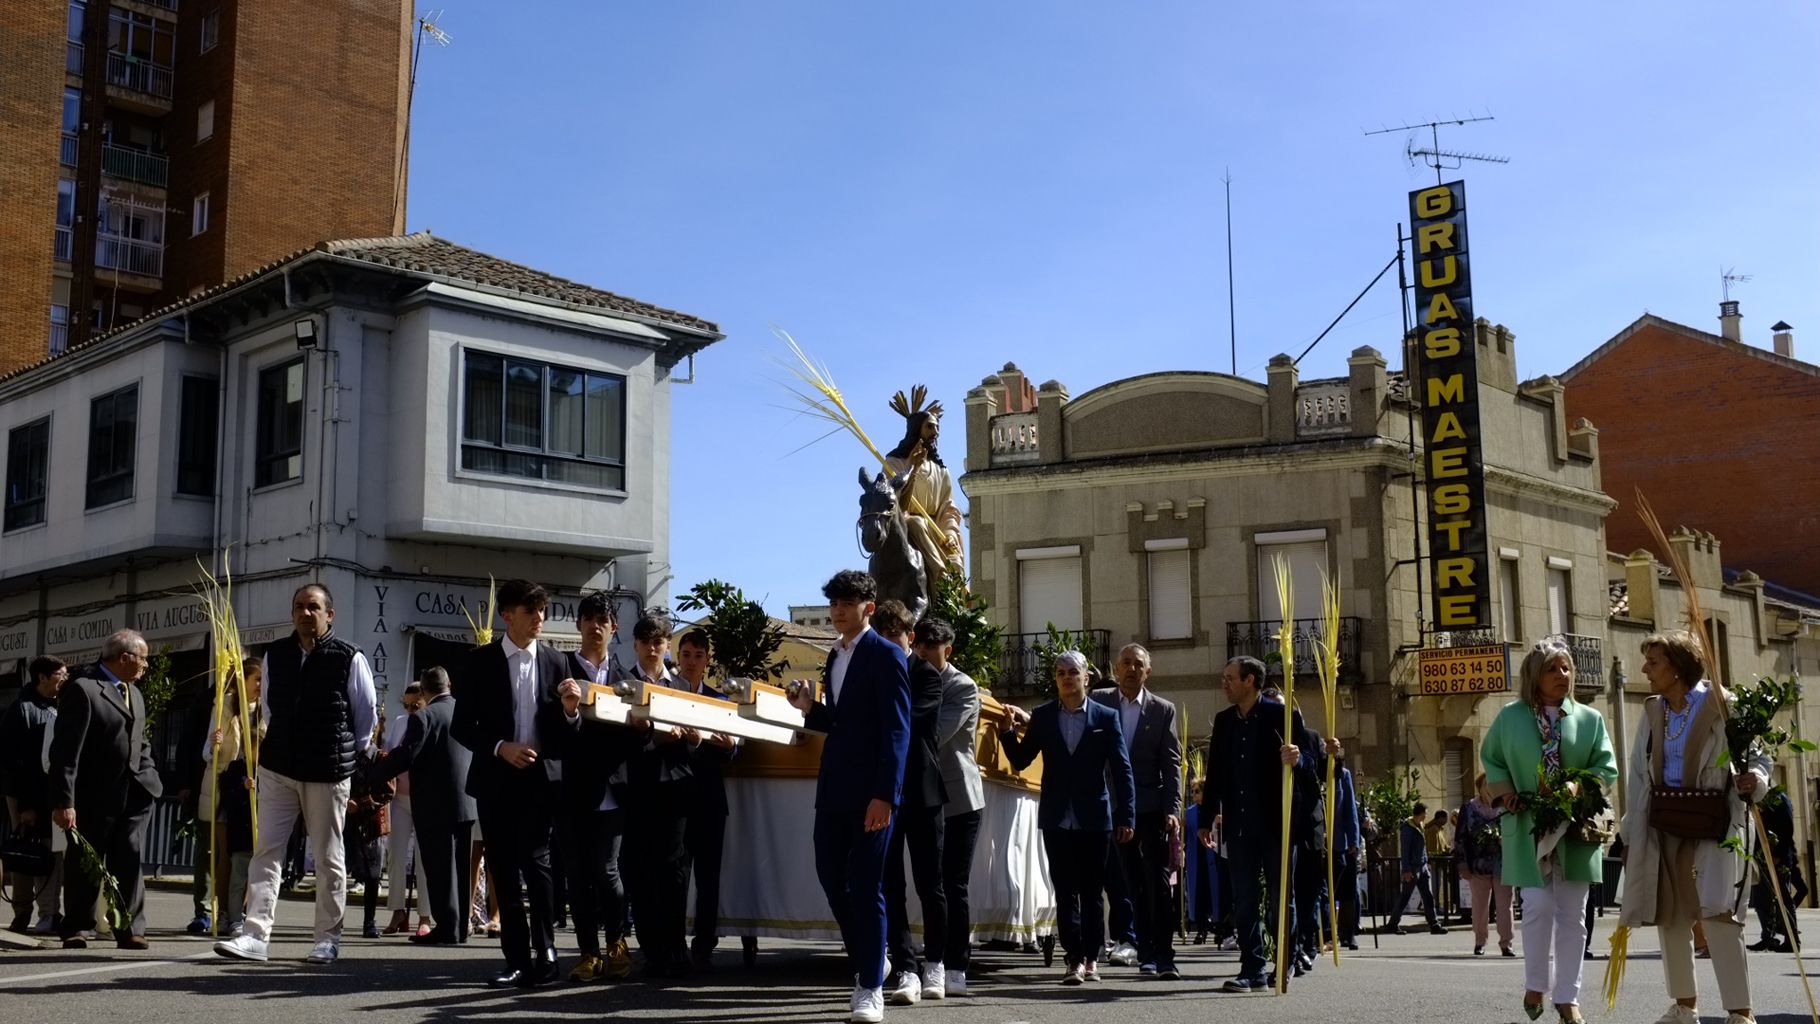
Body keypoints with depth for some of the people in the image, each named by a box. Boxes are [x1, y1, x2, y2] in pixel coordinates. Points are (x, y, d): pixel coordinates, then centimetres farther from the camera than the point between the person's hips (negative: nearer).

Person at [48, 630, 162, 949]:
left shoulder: (134, 694, 17)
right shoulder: (82, 690, -11)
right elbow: (65, 752, -15)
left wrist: (150, 776, 11)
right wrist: (64, 801, -20)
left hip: (134, 794, 6)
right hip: (95, 797, -6)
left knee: (130, 861, 2)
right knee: (85, 865, 4)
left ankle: (130, 929, 4)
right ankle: (78, 929, 15)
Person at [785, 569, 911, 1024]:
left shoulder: (885, 655, -8)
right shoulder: (835, 657, 17)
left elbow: (896, 730, -14)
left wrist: (885, 795, -21)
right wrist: (810, 708, 2)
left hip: (870, 791, -8)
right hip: (833, 787, 8)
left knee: (865, 887, -3)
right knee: (832, 878, 11)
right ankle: (867, 962, 29)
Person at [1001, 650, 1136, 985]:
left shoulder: (1106, 717, 1)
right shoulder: (1042, 716, 6)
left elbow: (1122, 769, 0)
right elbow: (1020, 761, 7)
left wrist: (1126, 816, -5)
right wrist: (1008, 731, -10)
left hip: (1094, 816, -1)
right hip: (1056, 817, 1)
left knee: (1091, 891, 7)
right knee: (1065, 891, -1)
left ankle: (1091, 957, 16)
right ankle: (1075, 958, 1)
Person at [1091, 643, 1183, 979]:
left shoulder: (1163, 710, 3)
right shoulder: (1099, 702, 5)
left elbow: (1172, 763, 0)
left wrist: (1172, 810, -9)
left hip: (1152, 808, -1)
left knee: (1158, 881, -6)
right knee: (1135, 885, 6)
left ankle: (1164, 956, -4)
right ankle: (1146, 954, 12)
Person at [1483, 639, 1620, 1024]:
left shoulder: (1590, 718, 8)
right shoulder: (1510, 717, 5)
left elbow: (1607, 768, 5)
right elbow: (1491, 760, 14)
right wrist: (1506, 793, -3)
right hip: (1528, 827, -2)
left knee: (1571, 913, 3)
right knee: (1538, 907, -9)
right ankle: (1535, 985, 12)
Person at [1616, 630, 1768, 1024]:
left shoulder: (1721, 703, -7)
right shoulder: (1652, 711, 10)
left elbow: (1756, 753, -2)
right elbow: (1639, 775, 12)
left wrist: (1756, 778, -25)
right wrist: (1631, 832, 11)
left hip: (1713, 821, -6)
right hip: (1664, 825, 6)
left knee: (1717, 911, -17)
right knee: (1669, 916, 11)